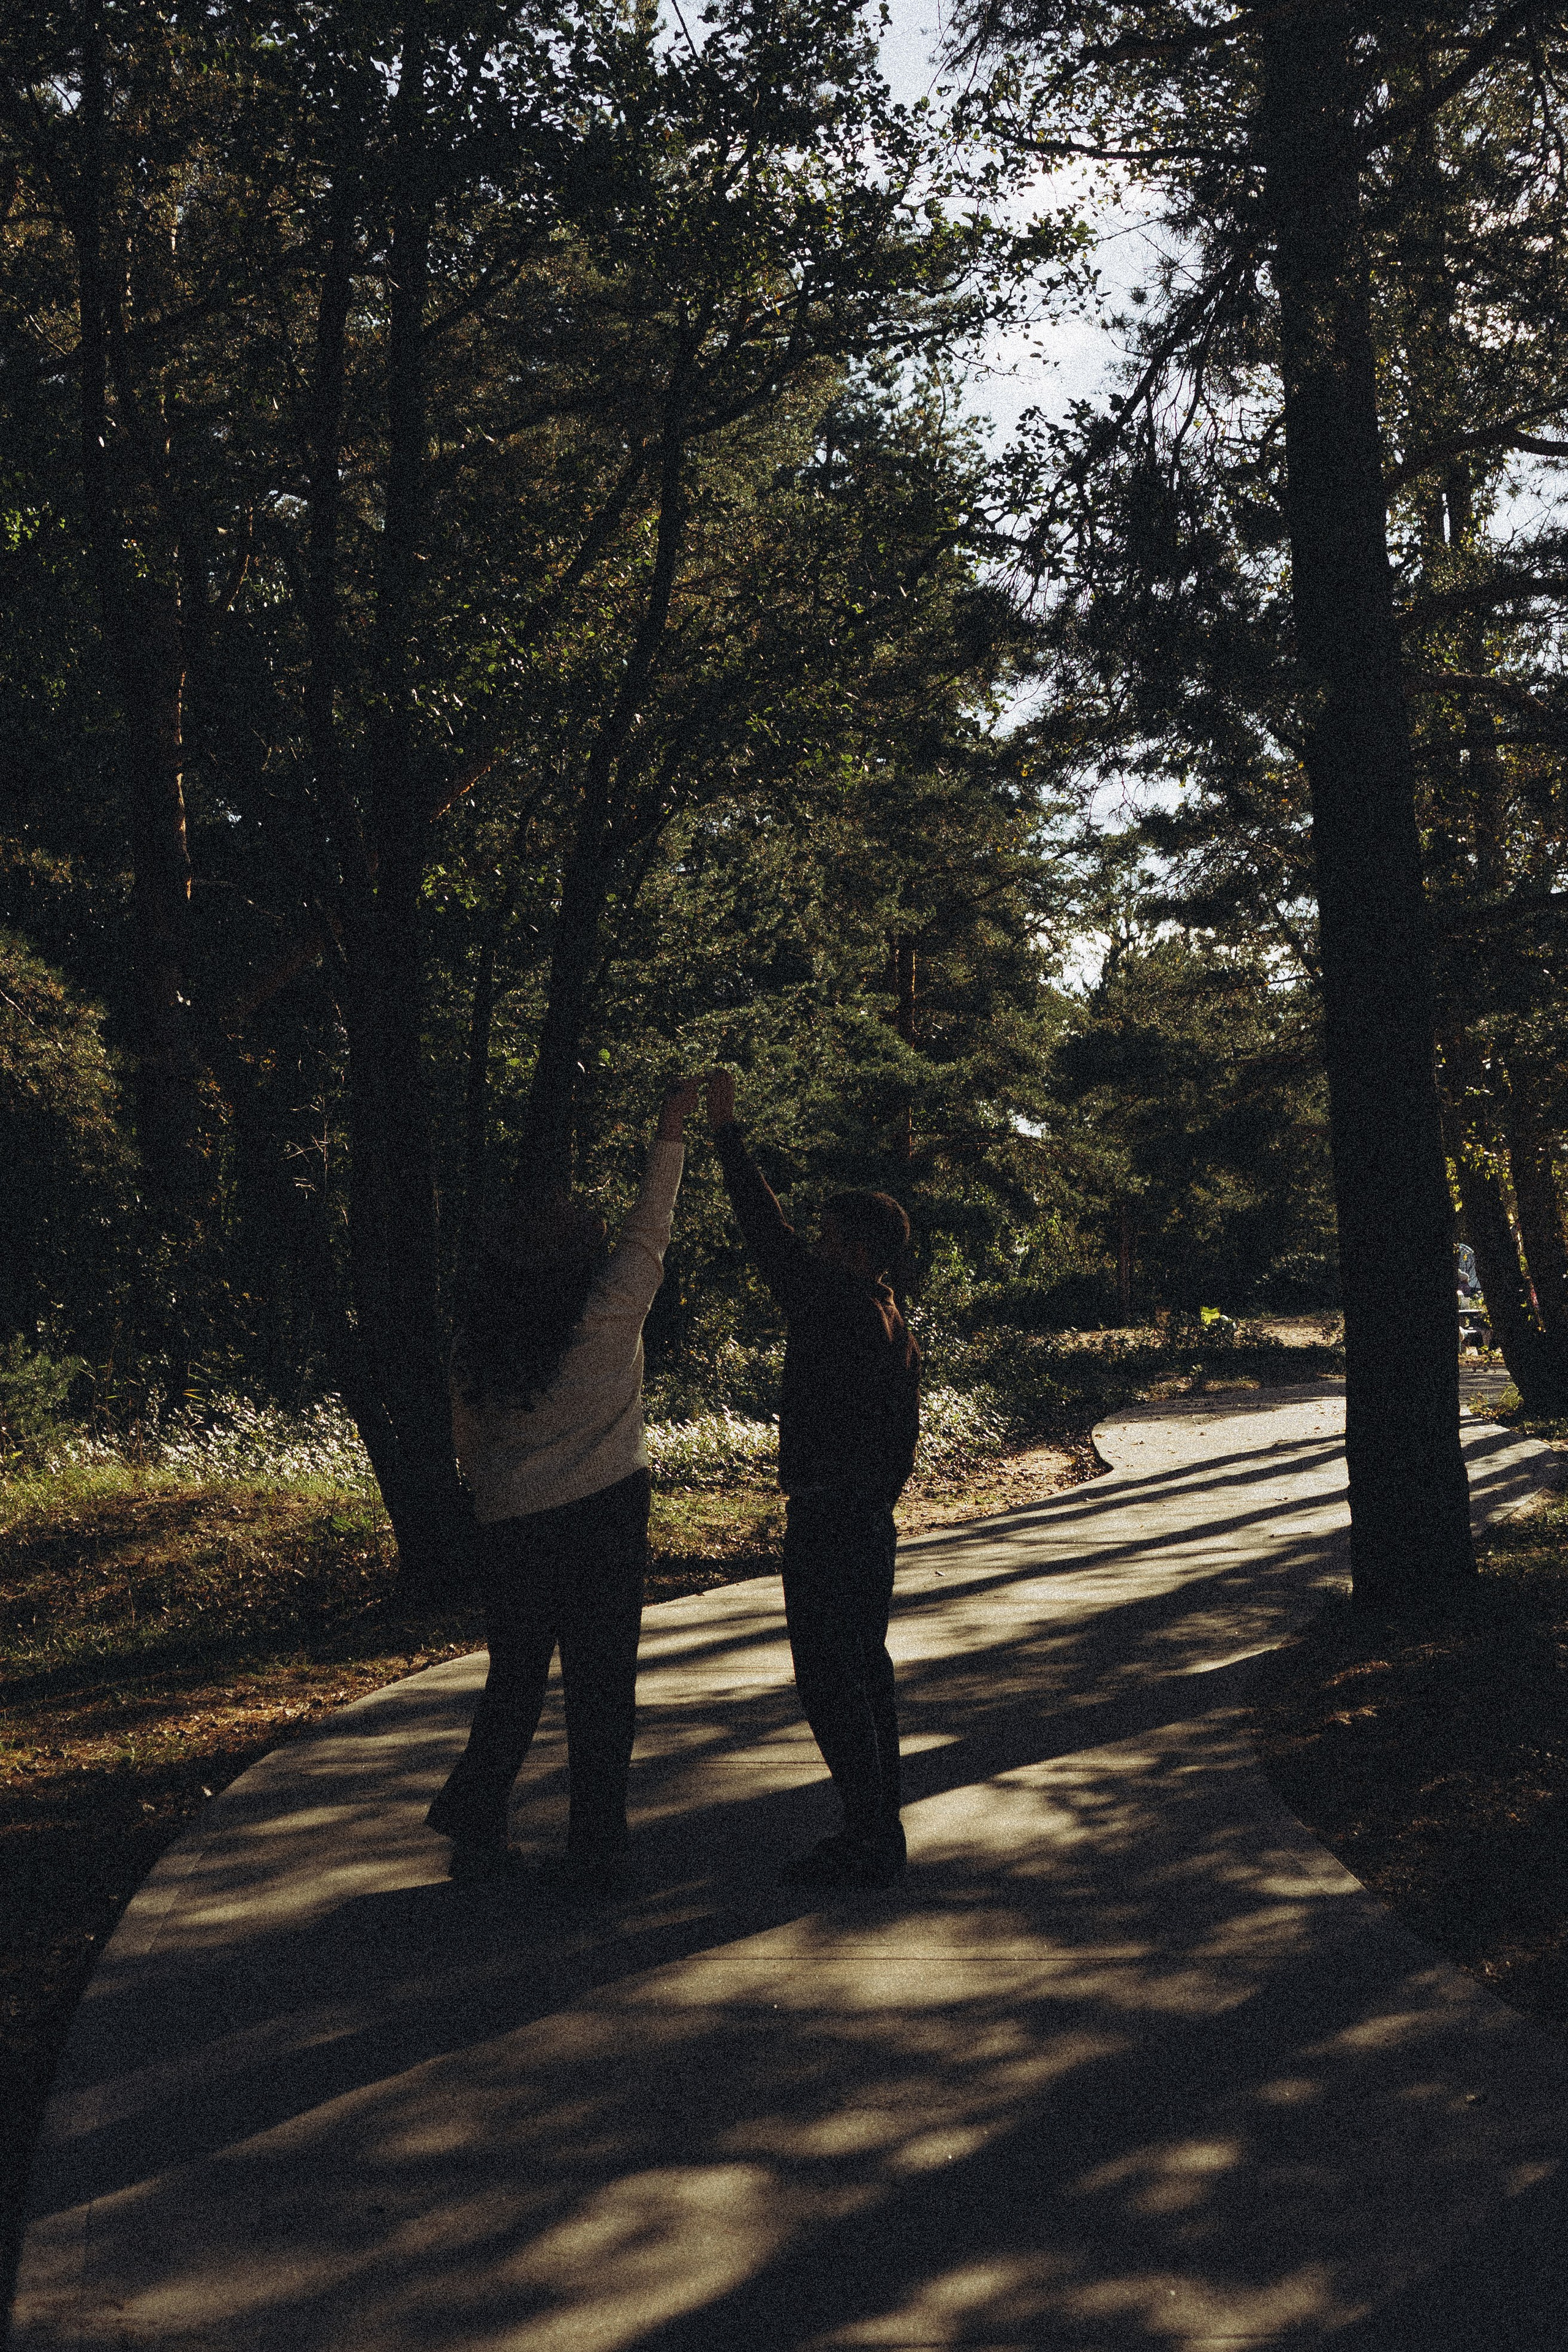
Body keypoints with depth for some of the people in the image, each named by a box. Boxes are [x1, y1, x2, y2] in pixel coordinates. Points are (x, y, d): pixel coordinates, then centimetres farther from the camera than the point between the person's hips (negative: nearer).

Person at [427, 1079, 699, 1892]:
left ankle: (475, 1830, 22)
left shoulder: (477, 1341, 0)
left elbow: (467, 1442, 9)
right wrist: (670, 1133, 11)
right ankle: (594, 1854, 10)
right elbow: (650, 1228, 1)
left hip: (509, 1524, 4)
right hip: (602, 1515, -4)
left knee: (514, 1680, 19)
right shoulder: (607, 1312, -12)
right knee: (599, 1686, 4)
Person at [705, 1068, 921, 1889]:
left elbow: (770, 1236, -18)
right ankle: (882, 1827, 22)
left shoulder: (833, 1307, -16)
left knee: (829, 1677, -4)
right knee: (865, 1668, 15)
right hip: (870, 1522, 10)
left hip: (825, 1520, -10)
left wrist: (726, 1135, -14)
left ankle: (866, 1840, -1)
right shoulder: (895, 1328, 12)